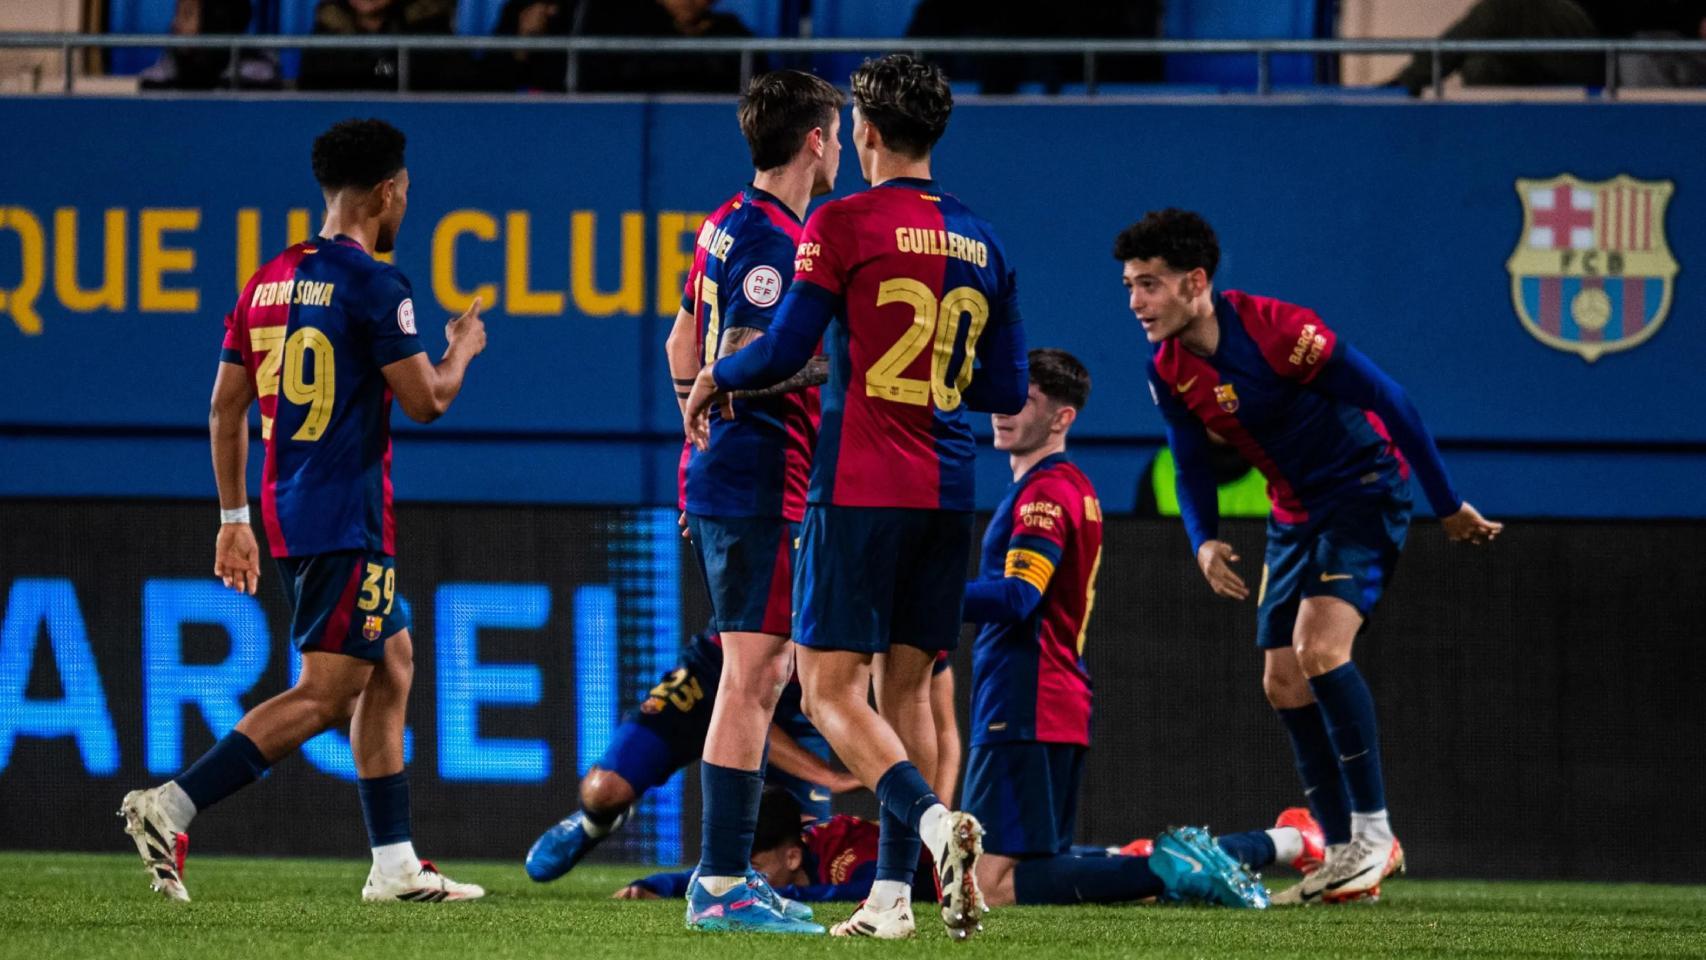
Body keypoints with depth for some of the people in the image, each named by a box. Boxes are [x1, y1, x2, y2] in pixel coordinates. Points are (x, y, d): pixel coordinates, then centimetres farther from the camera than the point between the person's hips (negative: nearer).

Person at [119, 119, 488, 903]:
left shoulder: (268, 282, 11)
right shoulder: (373, 286, -12)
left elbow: (225, 408, 14)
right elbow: (426, 401, -10)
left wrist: (234, 519, 20)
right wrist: (462, 349, 11)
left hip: (286, 511, 9)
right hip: (349, 520, -9)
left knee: (393, 665, 17)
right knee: (325, 694, -9)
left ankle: (395, 864, 17)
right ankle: (171, 806, -19)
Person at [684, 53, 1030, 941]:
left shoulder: (844, 225, -7)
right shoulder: (982, 243, 11)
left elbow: (785, 350, -11)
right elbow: (1005, 391, 14)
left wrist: (712, 382, 8)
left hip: (859, 491, -6)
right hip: (946, 495, 6)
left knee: (830, 689, -4)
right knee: (904, 688, 12)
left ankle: (935, 820, -28)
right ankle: (893, 893, 8)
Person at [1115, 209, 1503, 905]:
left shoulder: (1279, 331, -25)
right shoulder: (1168, 370, -4)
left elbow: (1390, 403, -19)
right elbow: (1192, 466, 8)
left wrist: (1448, 507, -13)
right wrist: (1204, 541, -14)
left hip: (1366, 492, -8)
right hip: (1294, 514, 8)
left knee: (1319, 647, -25)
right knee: (1282, 683, 3)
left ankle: (1374, 832, -17)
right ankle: (1345, 854, 13)